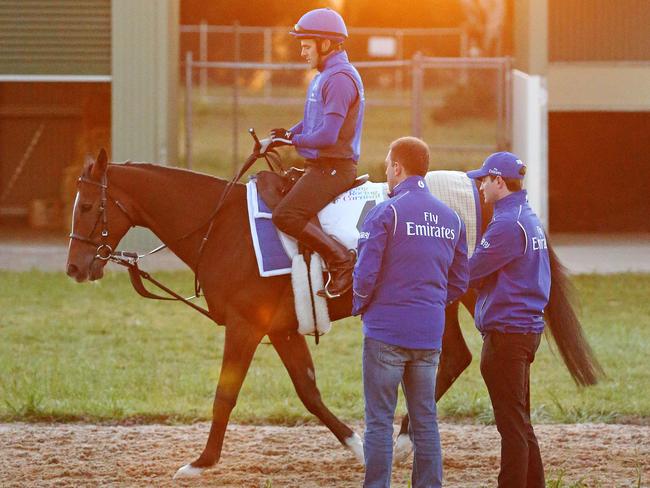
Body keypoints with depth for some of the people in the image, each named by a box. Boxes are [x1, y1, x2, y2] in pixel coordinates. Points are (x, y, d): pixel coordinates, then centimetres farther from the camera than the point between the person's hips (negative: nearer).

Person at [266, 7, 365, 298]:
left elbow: (328, 135, -23)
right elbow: (313, 122, 25)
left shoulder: (339, 78, -16)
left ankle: (341, 259, -18)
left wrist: (294, 140, -9)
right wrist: (287, 135, 6)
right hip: (320, 166, 11)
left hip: (333, 168, -11)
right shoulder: (325, 76, 18)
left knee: (285, 215, -23)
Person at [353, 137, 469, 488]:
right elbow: (459, 281, 11)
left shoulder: (385, 213, -10)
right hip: (430, 335, 5)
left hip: (385, 330, -5)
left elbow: (366, 273, -13)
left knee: (379, 422, -1)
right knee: (425, 422, 10)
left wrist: (359, 306, 5)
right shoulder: (451, 218, 9)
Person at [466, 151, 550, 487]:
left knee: (512, 424, -6)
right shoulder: (530, 220, 14)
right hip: (528, 326, 10)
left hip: (506, 332, -10)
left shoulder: (507, 225, -18)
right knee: (520, 422, 17)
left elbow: (470, 272, -16)